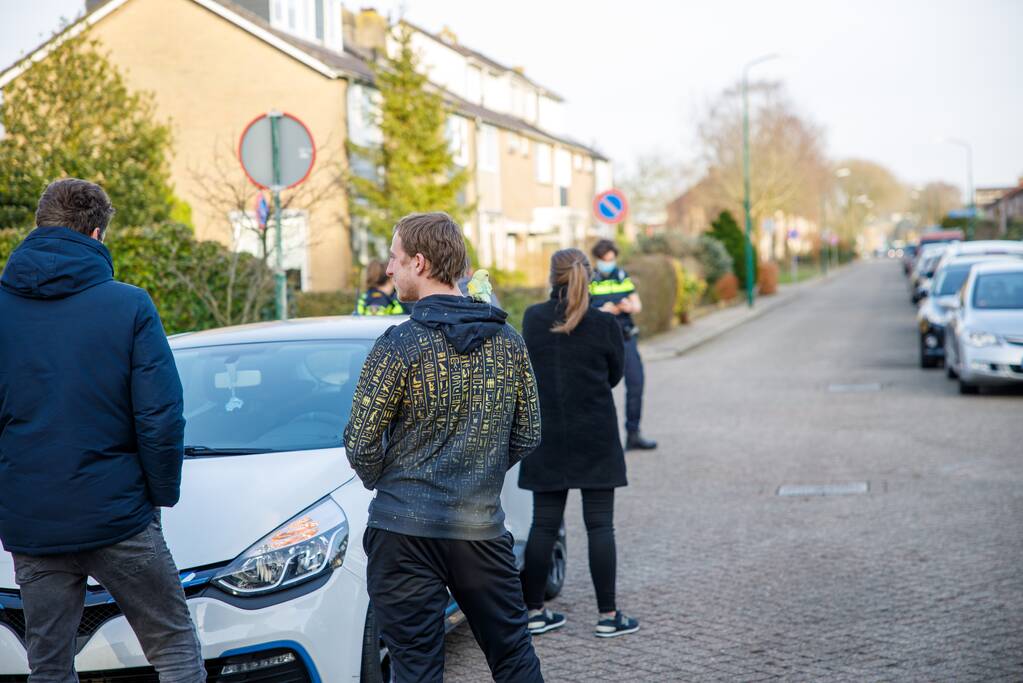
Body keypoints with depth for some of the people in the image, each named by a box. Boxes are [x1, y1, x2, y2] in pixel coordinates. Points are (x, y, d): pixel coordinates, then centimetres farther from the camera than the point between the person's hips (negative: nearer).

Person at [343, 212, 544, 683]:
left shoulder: (401, 344, -12)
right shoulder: (508, 342, 4)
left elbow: (361, 443, -11)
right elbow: (527, 436, 9)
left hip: (406, 532, -4)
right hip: (482, 528, 4)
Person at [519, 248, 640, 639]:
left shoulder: (533, 319, -2)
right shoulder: (604, 325, -9)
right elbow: (615, 374, 5)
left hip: (546, 438, 3)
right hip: (595, 438, -2)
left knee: (544, 523, 9)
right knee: (600, 524, 3)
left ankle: (534, 611, 15)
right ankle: (607, 615, 5)